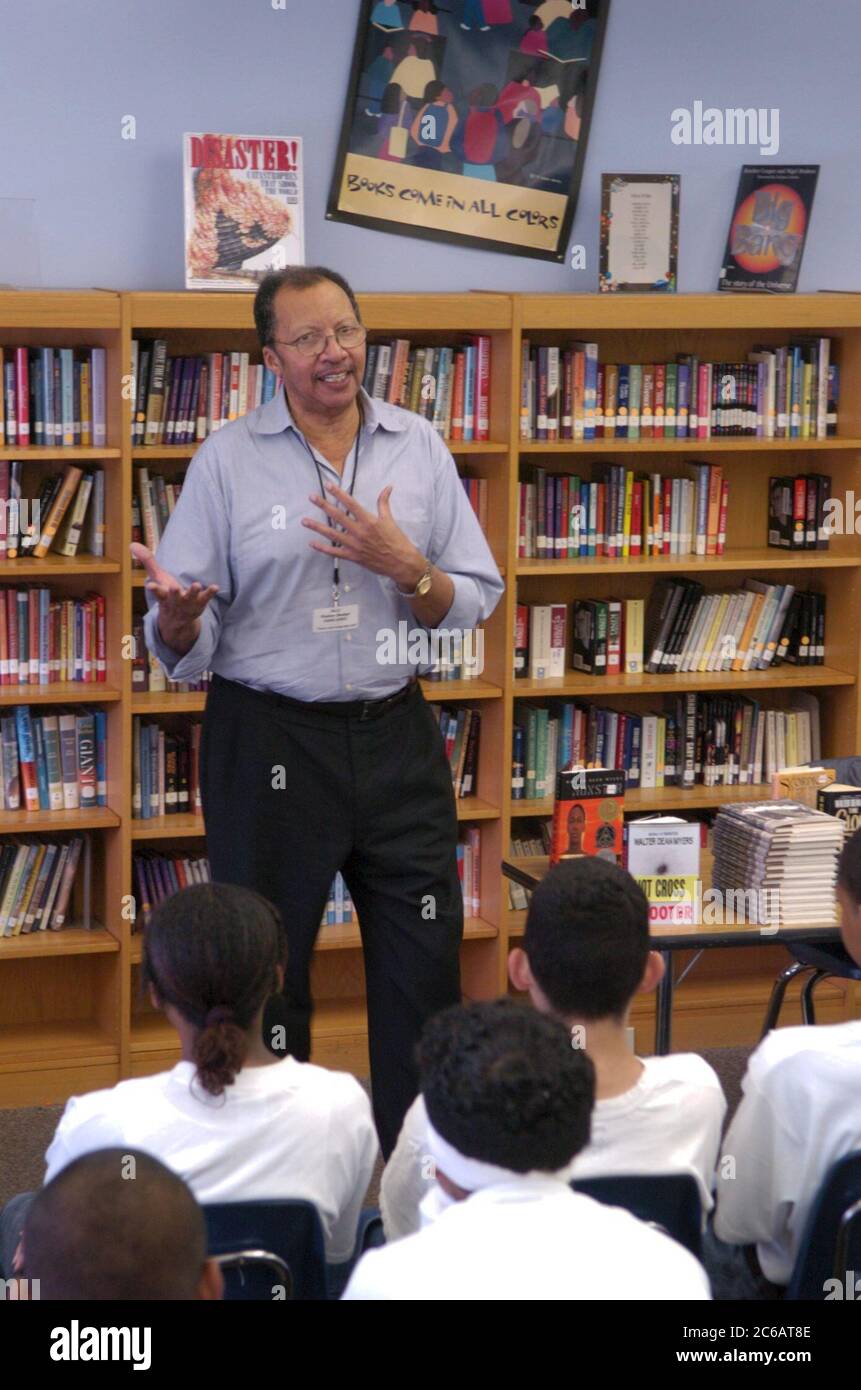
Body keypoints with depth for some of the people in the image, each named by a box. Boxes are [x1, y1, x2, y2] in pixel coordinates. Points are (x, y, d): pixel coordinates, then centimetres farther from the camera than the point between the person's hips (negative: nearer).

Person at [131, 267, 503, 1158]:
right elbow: (180, 646, -3)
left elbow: (474, 605, 4)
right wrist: (177, 617, -27)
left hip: (394, 733, 2)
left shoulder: (419, 448, 4)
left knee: (425, 964, 5)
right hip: (269, 742, -2)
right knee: (267, 966, 6)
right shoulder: (228, 459, -2)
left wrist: (405, 567, -15)